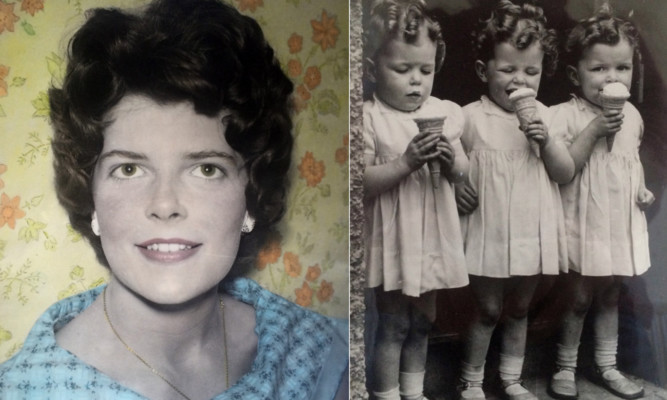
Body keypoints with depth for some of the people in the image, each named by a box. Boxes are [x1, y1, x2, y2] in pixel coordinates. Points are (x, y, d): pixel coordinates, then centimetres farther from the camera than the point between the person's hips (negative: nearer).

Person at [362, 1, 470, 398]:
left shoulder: (444, 113, 2)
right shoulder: (369, 118, -13)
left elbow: (462, 172, 8)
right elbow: (361, 182, -17)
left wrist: (451, 160, -14)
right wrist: (407, 162, -26)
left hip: (433, 236, 5)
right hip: (394, 239, -5)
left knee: (422, 322, 20)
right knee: (393, 325, 5)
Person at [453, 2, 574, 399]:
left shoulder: (545, 117, 1)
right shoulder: (472, 117, -9)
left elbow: (566, 173, -1)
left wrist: (545, 140, -17)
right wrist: (456, 188, -23)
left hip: (532, 232, 4)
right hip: (489, 231, -3)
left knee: (519, 309, 17)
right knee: (489, 310, 7)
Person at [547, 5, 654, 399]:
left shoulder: (631, 115, 5)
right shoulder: (566, 115, -14)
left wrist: (642, 189, 3)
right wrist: (594, 129, -26)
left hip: (621, 222, 6)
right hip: (584, 223, -5)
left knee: (610, 295, 17)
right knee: (580, 297, 6)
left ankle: (607, 366, 32)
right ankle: (565, 368, 24)